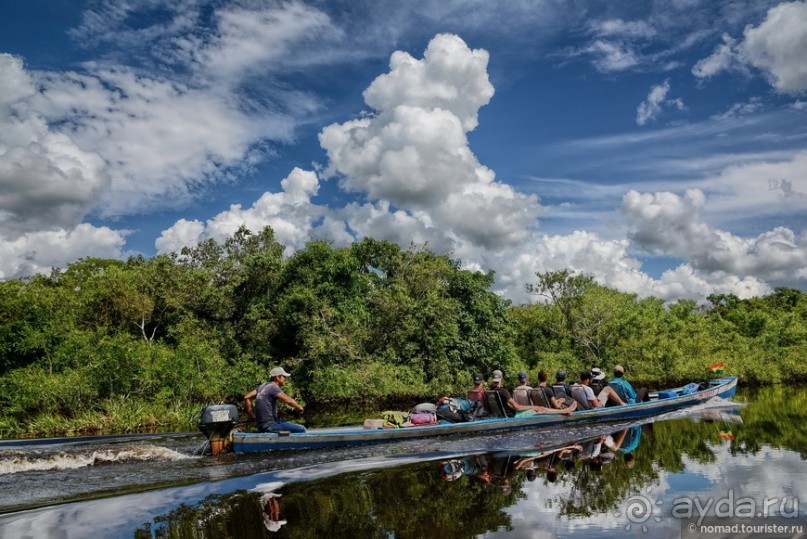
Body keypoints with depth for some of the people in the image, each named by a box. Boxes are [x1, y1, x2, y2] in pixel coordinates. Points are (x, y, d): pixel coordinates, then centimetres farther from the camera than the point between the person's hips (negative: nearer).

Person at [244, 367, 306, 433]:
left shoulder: (263, 386, 13)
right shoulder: (274, 387, -14)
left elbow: (246, 397, 16)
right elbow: (289, 400, -24)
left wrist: (251, 415, 18)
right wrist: (299, 408, -7)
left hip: (261, 425, 10)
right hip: (269, 426, -10)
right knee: (301, 429, -11)